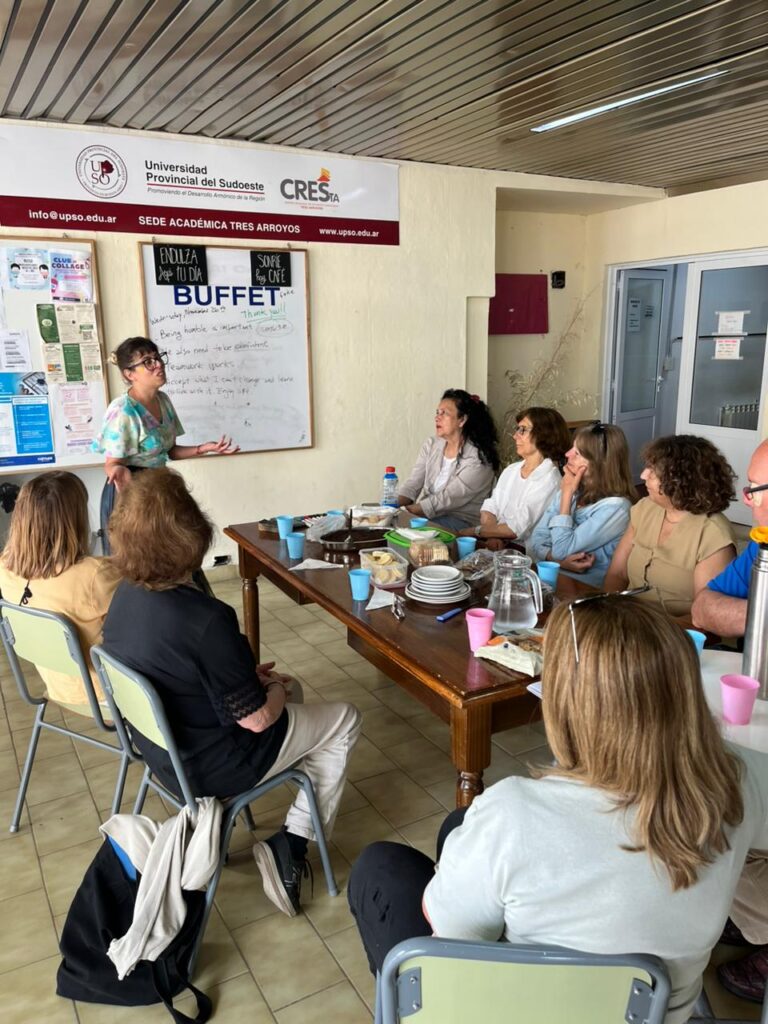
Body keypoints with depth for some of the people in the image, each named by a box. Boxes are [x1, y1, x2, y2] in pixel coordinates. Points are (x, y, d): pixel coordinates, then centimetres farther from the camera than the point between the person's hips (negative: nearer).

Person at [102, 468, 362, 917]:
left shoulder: (125, 596, -9)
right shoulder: (206, 619, -34)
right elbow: (257, 719, -24)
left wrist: (250, 676, 5)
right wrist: (275, 687, -3)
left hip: (161, 749, 8)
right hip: (211, 768, -8)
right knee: (345, 721, 10)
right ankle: (291, 844, 13)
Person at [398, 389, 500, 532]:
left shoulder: (479, 457, -12)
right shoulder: (431, 445, 9)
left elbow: (447, 499, -18)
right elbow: (413, 485, 3)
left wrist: (407, 510, -24)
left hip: (462, 522, -6)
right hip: (424, 514, 6)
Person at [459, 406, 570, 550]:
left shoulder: (549, 479, -10)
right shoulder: (511, 470, 14)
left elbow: (519, 528, -16)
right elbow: (490, 507, 7)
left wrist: (475, 531, -9)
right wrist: (493, 535, -13)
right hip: (498, 545, 6)